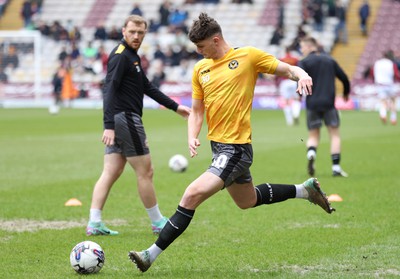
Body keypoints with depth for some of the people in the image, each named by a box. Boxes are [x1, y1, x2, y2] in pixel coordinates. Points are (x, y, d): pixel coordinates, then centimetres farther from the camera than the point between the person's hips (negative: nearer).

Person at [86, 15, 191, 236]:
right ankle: (158, 223, 11)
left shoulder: (131, 56, 18)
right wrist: (109, 125, -30)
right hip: (125, 119, -10)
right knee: (145, 172, 1)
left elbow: (147, 88, 26)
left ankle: (94, 223, 1)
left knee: (111, 173, 5)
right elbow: (110, 90, -22)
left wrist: (175, 107, 27)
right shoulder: (120, 56, -13)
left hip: (119, 121, 10)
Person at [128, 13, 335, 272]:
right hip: (217, 145, 9)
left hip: (236, 148, -9)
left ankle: (152, 255, -14)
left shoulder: (248, 56, -8)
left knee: (191, 197, -18)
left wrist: (302, 75, -26)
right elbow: (197, 111, 13)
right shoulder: (200, 69, 8)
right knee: (248, 201, 25)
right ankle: (305, 190, 42)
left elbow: (288, 69, -3)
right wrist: (192, 137, -6)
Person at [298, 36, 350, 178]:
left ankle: (311, 153, -21)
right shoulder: (329, 60, 12)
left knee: (313, 135, 10)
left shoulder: (304, 62, 1)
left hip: (312, 104, -1)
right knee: (335, 135, 7)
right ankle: (336, 167, -2)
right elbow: (344, 78, 14)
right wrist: (346, 93, 31)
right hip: (329, 103, 1)